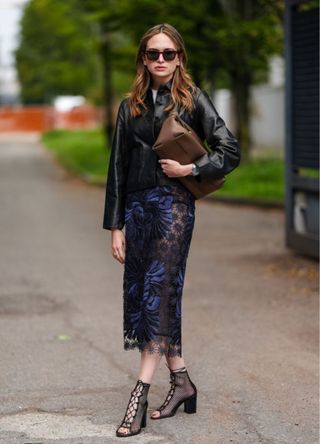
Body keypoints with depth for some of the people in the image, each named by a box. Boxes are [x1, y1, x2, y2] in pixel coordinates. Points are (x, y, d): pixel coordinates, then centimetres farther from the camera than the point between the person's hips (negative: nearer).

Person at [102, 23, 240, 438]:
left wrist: (189, 169, -10)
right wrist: (115, 225, 7)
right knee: (140, 294, 5)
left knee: (159, 291, -11)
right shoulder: (131, 106, 12)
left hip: (174, 204, -5)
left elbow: (230, 151, 2)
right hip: (136, 205, 5)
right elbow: (118, 167, 11)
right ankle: (181, 380, 17)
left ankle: (141, 392, -11)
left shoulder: (193, 99, 2)